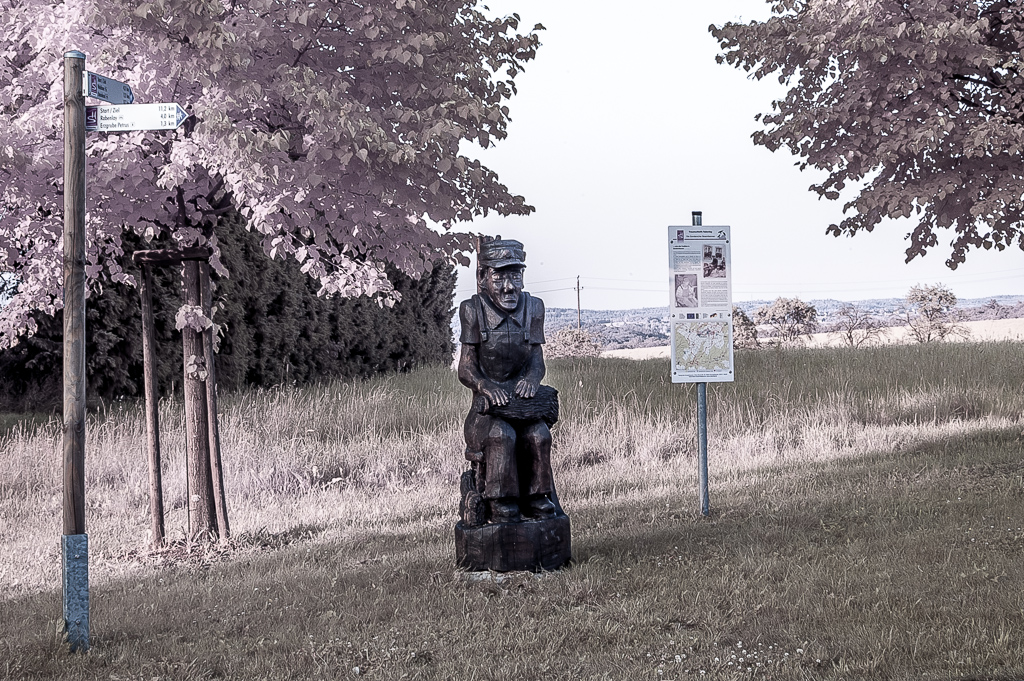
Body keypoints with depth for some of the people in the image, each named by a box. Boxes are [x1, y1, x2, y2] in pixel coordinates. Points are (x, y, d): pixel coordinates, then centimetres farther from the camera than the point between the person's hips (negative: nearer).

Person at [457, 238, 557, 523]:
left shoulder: (533, 307, 4)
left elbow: (537, 360, 3)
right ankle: (501, 504, -25)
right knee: (502, 435, -34)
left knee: (539, 434, -29)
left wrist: (531, 379, -23)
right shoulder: (473, 310, -4)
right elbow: (466, 369, -6)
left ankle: (535, 497, -13)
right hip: (487, 406, -3)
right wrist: (486, 386, -29)